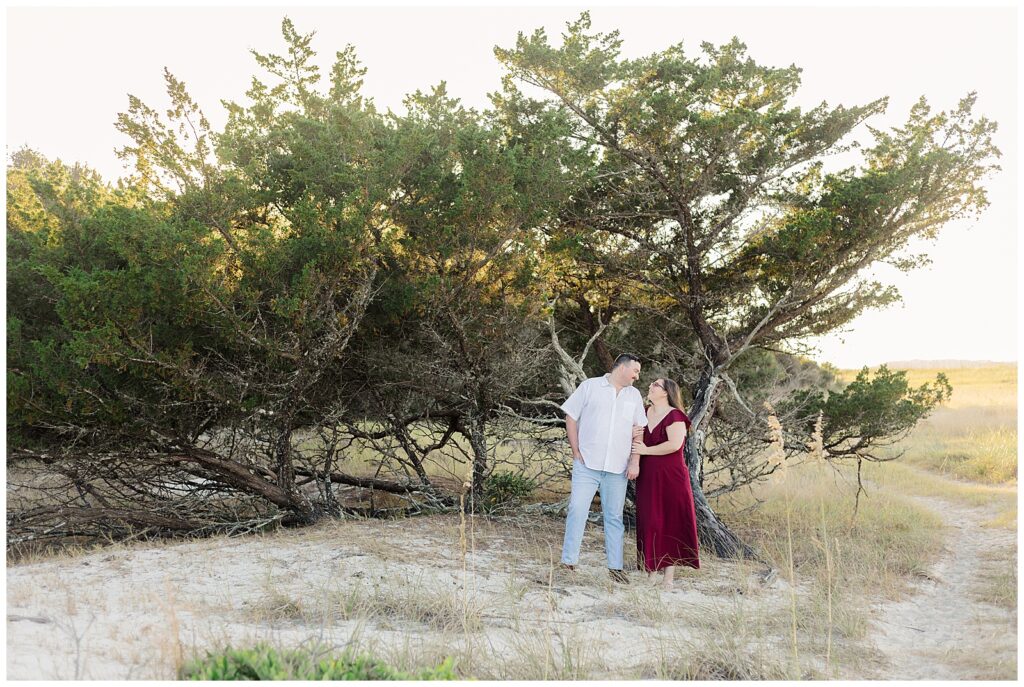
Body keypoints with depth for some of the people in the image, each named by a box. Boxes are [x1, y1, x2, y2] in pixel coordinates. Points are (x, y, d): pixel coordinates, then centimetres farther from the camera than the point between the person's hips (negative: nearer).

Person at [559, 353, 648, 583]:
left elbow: (638, 430, 13)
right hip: (587, 464, -3)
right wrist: (576, 452, -4)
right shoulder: (590, 386, 2)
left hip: (617, 468, 4)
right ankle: (568, 563, -1)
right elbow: (571, 417, 2)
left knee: (614, 517, 7)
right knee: (577, 511, -7)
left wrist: (635, 461, 3)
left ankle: (615, 566, 13)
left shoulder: (634, 395, 13)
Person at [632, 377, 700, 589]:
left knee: (671, 523, -1)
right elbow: (637, 442, 26)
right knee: (649, 523, 4)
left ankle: (669, 576, 4)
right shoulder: (644, 413, 13)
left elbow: (674, 444, -20)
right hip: (647, 477, 6)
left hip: (671, 478, -6)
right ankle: (650, 573, 11)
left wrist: (646, 450, -12)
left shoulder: (674, 415, -7)